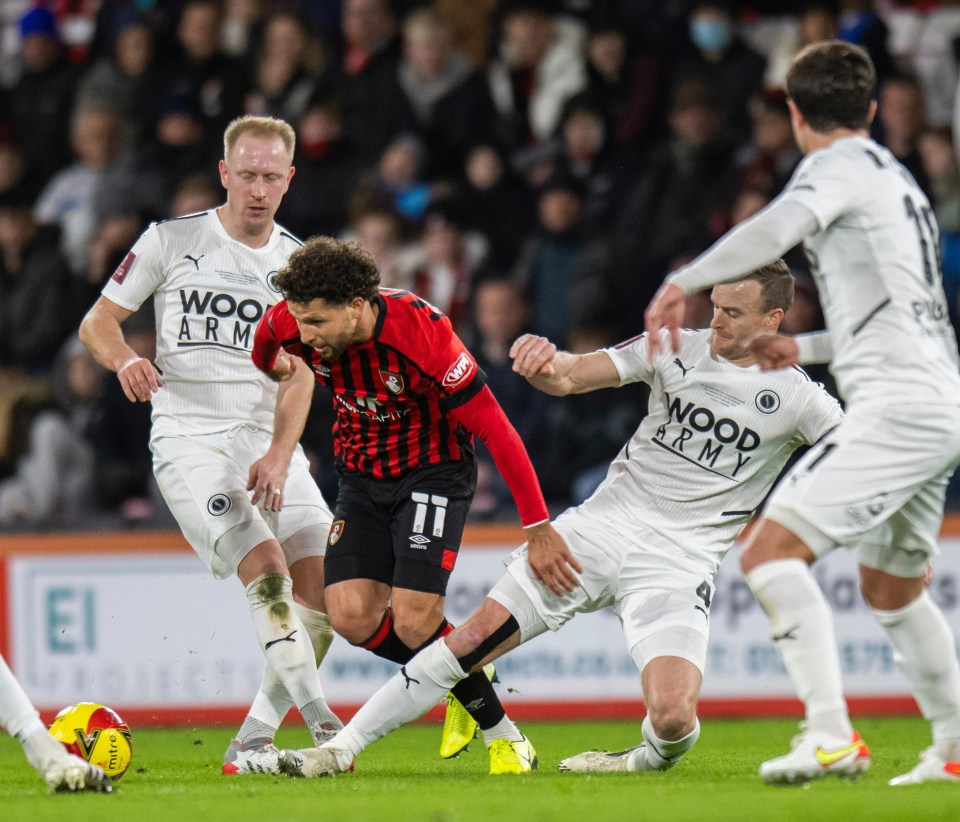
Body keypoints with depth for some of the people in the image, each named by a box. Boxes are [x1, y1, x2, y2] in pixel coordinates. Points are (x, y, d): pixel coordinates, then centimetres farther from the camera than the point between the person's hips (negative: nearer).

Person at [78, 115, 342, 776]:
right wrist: (125, 360, -17)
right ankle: (320, 721, -21)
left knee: (325, 587, -8)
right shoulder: (171, 242, 2)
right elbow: (98, 322, 6)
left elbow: (300, 375, 3)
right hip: (190, 441, -4)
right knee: (268, 572, -22)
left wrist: (279, 454, -14)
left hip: (268, 441, 4)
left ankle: (254, 742, 3)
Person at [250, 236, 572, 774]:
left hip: (434, 471, -5)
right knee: (352, 618, -9)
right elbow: (262, 354, 13)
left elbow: (494, 428, -26)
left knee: (413, 622, -17)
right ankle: (464, 685, 16)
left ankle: (505, 735, 3)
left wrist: (538, 526, -25)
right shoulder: (289, 325, -17)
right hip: (363, 478, 5)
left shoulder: (420, 331, -30)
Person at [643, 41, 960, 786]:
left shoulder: (842, 165, -3)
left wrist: (684, 282, -25)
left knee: (770, 551, -17)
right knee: (890, 586, 26)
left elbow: (776, 229, -25)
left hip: (898, 408, -10)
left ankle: (831, 737, -27)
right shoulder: (897, 178, 24)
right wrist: (805, 349, 38)